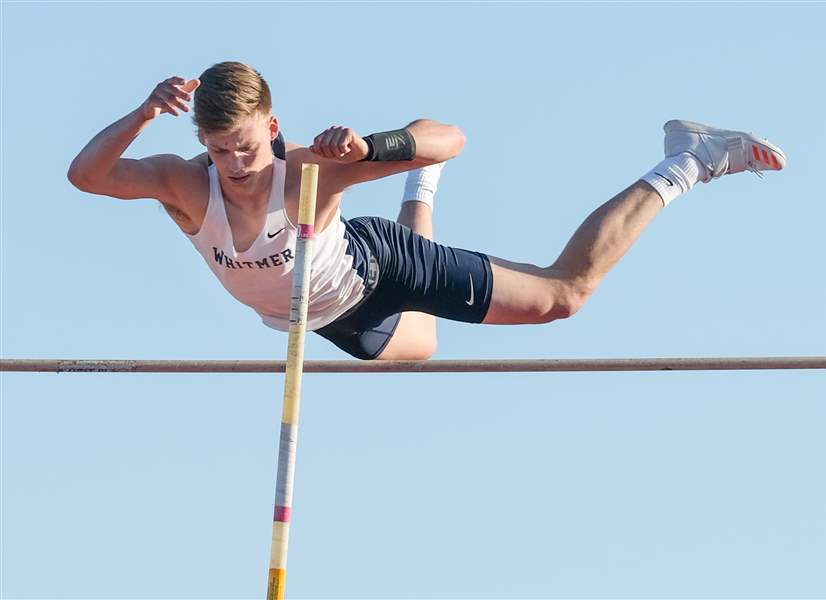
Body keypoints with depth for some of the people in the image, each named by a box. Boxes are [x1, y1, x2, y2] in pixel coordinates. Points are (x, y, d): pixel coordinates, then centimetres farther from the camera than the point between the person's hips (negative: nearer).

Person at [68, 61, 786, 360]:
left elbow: (450, 138, -44)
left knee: (563, 291, -2)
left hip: (373, 264, -5)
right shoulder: (186, 184, -32)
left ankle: (685, 163, 13)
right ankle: (421, 193, 62)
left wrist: (367, 149, -63)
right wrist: (144, 113, -58)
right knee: (418, 345, 39)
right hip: (331, 318, 5)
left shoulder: (309, 168, -41)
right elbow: (84, 175, -43)